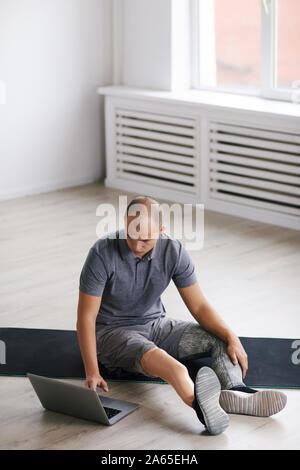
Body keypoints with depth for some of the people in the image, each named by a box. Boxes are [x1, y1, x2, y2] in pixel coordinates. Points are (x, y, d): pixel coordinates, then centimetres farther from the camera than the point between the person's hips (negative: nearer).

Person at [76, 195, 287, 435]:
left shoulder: (174, 252, -11)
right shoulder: (103, 253, -22)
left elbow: (199, 306, -6)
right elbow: (86, 316, -20)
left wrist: (232, 337, -23)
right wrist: (92, 372, -28)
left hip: (156, 325, 6)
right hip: (113, 333, -5)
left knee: (222, 339, -14)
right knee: (151, 355, -39)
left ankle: (235, 393, -44)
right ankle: (199, 402, -68)